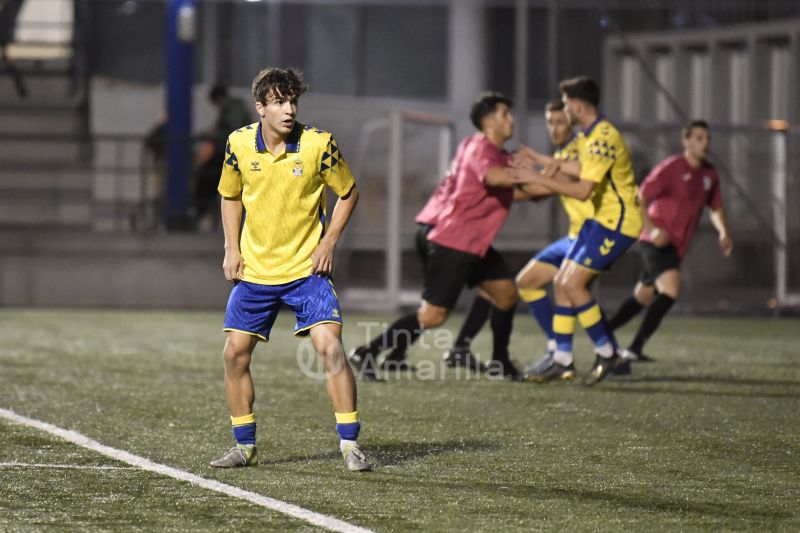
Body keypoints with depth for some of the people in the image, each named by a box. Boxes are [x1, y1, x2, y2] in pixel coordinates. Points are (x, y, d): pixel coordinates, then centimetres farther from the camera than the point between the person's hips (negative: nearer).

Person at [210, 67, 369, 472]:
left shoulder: (318, 144, -12)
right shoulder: (239, 144, -4)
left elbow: (348, 192, 2)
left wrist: (328, 242, -7)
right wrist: (232, 249, 4)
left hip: (307, 268, -3)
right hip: (254, 269, 3)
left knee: (331, 348, -16)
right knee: (234, 354, 3)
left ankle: (349, 445, -8)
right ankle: (245, 446, 19)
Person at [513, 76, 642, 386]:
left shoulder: (603, 138, -22)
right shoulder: (589, 135, 10)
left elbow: (583, 190, -27)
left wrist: (537, 178, -23)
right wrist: (553, 163, 16)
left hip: (617, 222, -10)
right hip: (602, 219, 10)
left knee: (572, 283, -15)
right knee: (562, 282, 6)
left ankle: (606, 352, -4)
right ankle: (562, 360, 9)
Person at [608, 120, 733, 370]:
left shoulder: (709, 174, 10)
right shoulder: (671, 168, -12)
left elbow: (716, 207, 26)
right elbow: (639, 198, -14)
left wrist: (723, 232, 7)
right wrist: (652, 229, -26)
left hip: (675, 247, 8)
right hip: (657, 243, -8)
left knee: (642, 298, 14)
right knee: (670, 289, -26)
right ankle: (633, 350, -27)